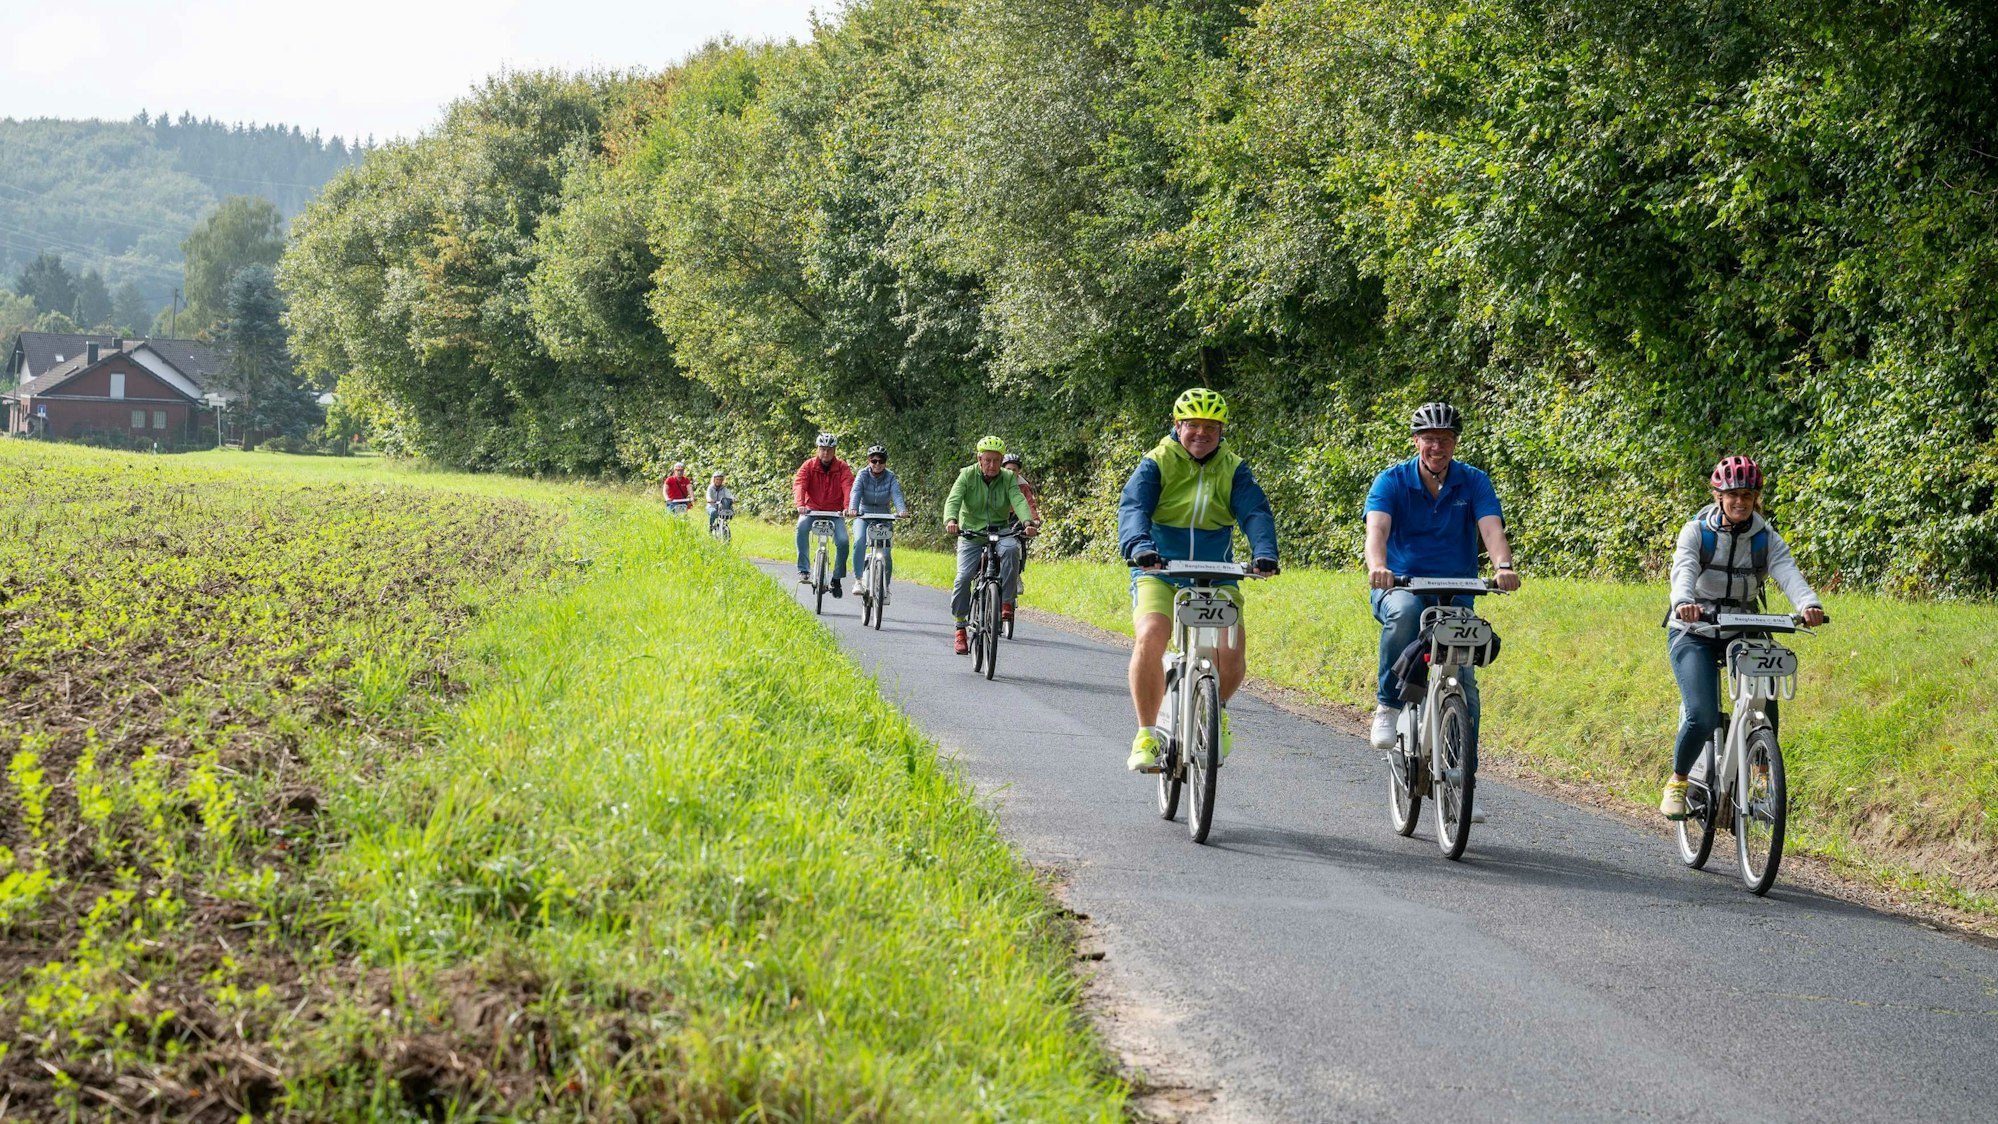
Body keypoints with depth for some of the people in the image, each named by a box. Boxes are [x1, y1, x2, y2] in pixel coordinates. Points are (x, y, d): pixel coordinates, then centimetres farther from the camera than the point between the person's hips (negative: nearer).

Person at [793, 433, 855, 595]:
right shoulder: (809, 465, -5)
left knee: (842, 540, -20)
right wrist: (800, 504, -38)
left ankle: (837, 578, 0)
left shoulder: (842, 468, -4)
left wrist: (848, 507, -37)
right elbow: (799, 484, -19)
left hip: (834, 512, 0)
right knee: (802, 526, -32)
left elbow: (848, 487, -18)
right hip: (812, 509, 0)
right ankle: (803, 570, -29)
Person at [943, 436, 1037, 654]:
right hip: (971, 534, 0)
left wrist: (1028, 522, -38)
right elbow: (954, 500, -19)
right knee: (963, 577, -18)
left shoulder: (1008, 478, -1)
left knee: (1011, 548, -34)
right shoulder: (967, 476, -5)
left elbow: (1019, 500, -18)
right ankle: (960, 629, -4)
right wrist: (951, 520, -41)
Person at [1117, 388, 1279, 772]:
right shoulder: (1157, 464, -4)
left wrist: (1264, 552, -34)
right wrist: (1138, 545, -42)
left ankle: (1216, 709, 15)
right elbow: (1133, 506, -20)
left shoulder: (1233, 470, 2)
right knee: (1150, 638, -28)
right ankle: (1146, 734, -14)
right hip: (1158, 573, -2)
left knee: (1232, 649, -19)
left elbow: (1255, 511, -13)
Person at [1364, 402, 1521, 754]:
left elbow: (1492, 528, -18)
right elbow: (1377, 528, -23)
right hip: (1400, 587, -2)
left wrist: (1503, 566, -40)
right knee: (1404, 612, -38)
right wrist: (1377, 567, -45)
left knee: (1464, 685, -11)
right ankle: (1389, 706, -25)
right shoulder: (1391, 481, -5)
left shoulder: (1474, 483, -1)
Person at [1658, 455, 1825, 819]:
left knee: (1766, 706, -21)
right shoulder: (1696, 531, -7)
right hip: (1694, 631, -3)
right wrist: (1684, 602, -49)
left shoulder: (1766, 538, 0)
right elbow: (1683, 570, -26)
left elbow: (1788, 572, -18)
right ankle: (1678, 781, 4)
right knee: (1703, 717, -21)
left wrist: (1808, 604, -40)